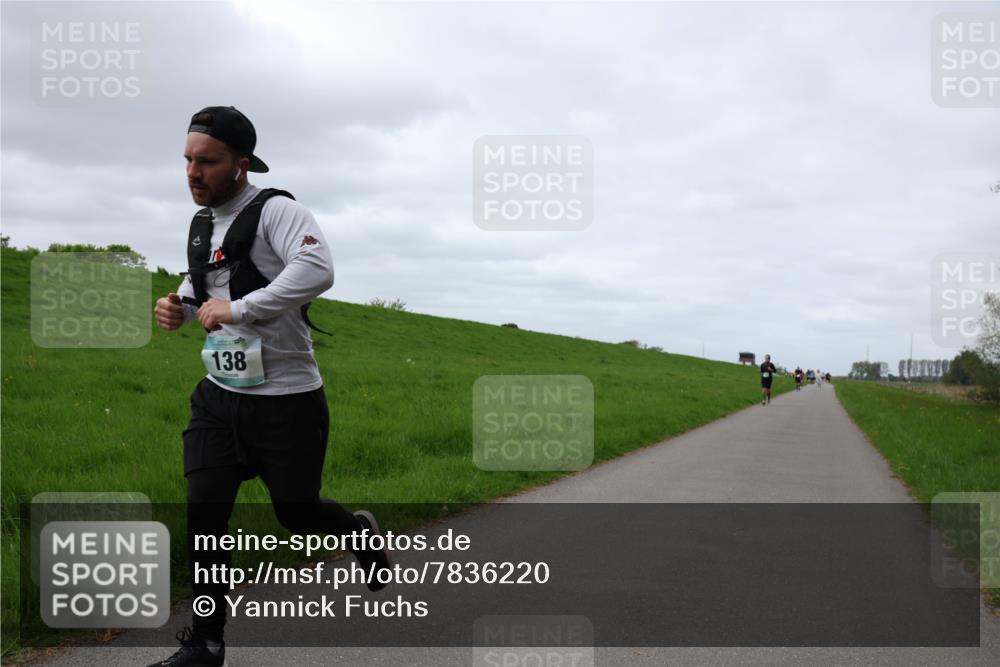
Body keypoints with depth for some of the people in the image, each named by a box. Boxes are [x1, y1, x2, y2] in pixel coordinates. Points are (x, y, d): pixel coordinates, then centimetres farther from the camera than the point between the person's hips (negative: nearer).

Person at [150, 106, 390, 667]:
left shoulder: (276, 211, -14)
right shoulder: (202, 225, 10)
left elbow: (318, 269, -33)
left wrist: (237, 309, -29)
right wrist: (179, 306, 5)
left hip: (286, 399, -6)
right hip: (220, 395, 6)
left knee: (296, 514, 7)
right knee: (204, 512, -1)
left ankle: (359, 531, 42)